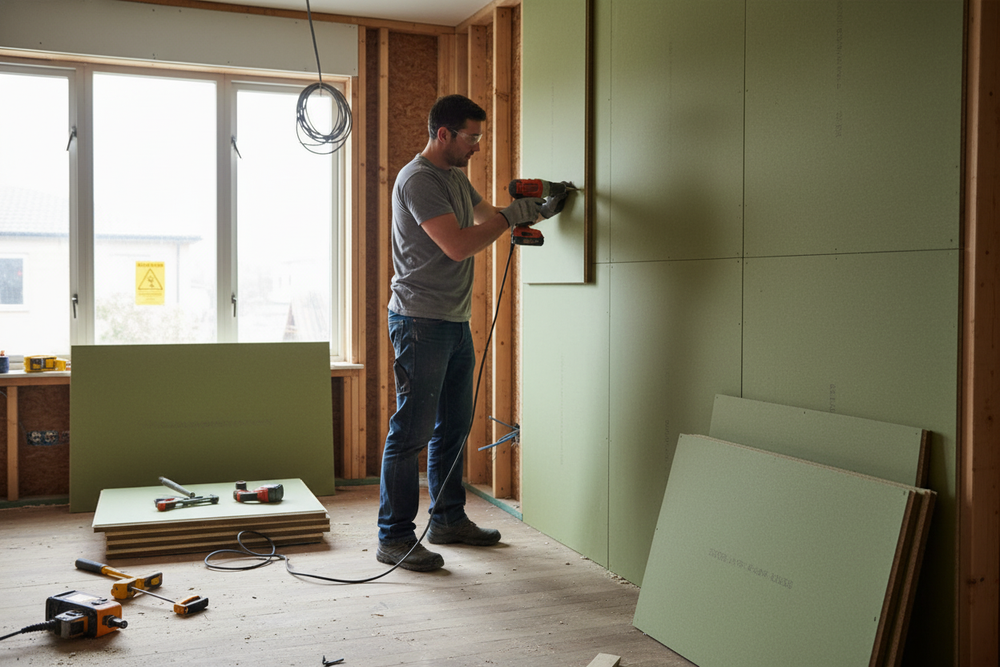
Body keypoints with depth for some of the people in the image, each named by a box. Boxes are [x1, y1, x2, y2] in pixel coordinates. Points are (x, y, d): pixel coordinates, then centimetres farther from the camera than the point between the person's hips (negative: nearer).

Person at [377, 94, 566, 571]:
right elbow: (458, 244, -22)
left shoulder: (456, 176, 17)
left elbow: (487, 218, 27)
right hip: (420, 321, -10)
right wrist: (512, 215, -13)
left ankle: (448, 519, 28)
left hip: (455, 322, 10)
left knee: (453, 425, 15)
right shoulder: (418, 179, -14)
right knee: (412, 430, -6)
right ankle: (394, 538, 1)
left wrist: (540, 211, 13)